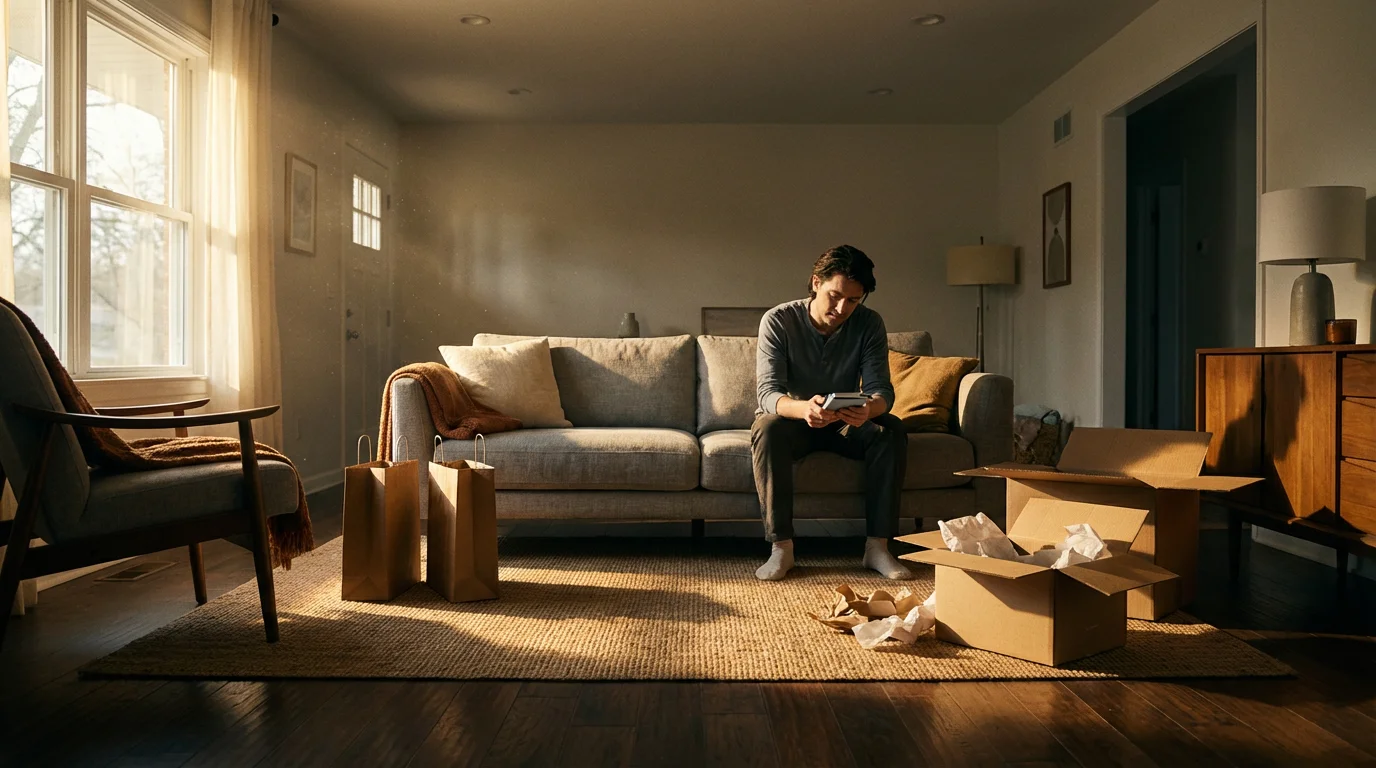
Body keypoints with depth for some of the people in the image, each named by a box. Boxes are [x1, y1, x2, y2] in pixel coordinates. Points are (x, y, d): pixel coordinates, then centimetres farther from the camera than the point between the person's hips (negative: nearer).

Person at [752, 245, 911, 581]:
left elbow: (881, 389, -17)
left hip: (845, 422, 2)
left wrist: (870, 409, -44)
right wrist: (804, 408, -51)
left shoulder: (869, 323, -11)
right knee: (767, 427, -35)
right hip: (794, 419, -2)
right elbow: (767, 393, -27)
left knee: (891, 429, -26)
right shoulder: (778, 320, -19)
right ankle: (781, 547, -31)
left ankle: (877, 545, -22)